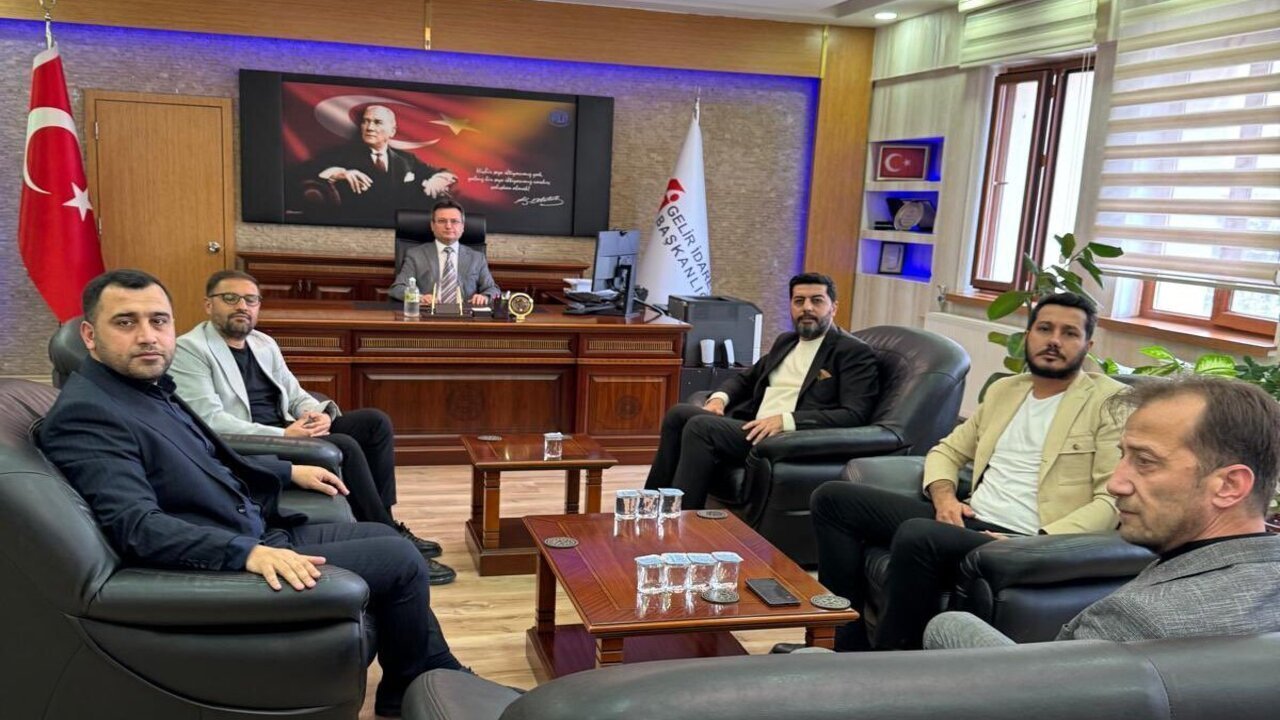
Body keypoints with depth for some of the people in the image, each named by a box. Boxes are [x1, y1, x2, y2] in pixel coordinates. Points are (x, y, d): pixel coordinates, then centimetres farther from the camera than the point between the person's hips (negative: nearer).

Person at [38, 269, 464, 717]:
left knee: (387, 538, 16)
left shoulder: (149, 385, 9)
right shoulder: (85, 415, -20)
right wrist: (249, 552, -40)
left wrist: (290, 472, 21)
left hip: (258, 536, 10)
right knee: (400, 560, -8)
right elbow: (137, 526, -31)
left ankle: (439, 674, 28)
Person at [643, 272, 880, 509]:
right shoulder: (786, 341, 23)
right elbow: (746, 379, 31)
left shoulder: (855, 353, -1)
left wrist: (786, 420, -24)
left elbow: (855, 415, -13)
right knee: (679, 414, -12)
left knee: (701, 426, -25)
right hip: (754, 428, 8)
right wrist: (719, 398, 7)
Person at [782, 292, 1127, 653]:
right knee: (832, 498, -2)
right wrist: (944, 497, 1)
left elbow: (1113, 501, -10)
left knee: (918, 535, -36)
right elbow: (947, 450, 23)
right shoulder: (1003, 390, 18)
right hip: (969, 519, 7)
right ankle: (850, 645, -3)